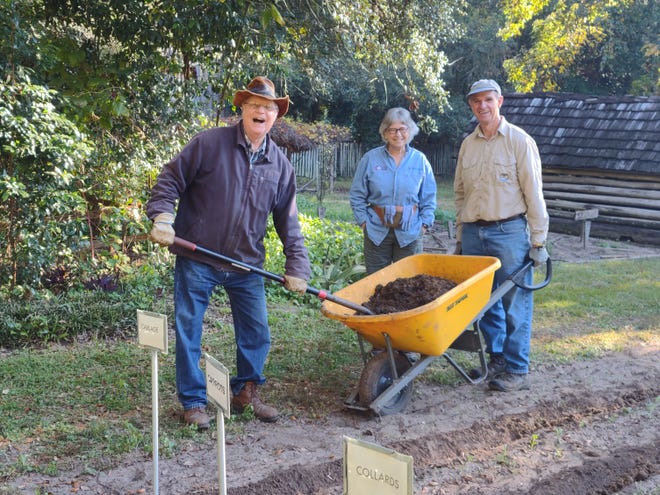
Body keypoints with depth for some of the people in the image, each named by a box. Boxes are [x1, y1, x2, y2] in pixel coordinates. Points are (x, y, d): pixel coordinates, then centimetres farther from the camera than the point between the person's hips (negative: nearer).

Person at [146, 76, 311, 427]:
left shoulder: (279, 165, 4)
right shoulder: (210, 143, -8)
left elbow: (288, 221, 7)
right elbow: (171, 179, -4)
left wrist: (296, 267, 2)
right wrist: (162, 217, -18)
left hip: (247, 266, 4)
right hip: (196, 260, -3)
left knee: (256, 333, 10)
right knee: (188, 333, 4)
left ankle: (246, 392, 30)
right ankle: (193, 401, 19)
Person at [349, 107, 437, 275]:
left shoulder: (420, 160, 2)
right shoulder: (370, 158, -1)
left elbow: (429, 198, 7)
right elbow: (357, 195, 4)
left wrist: (425, 223, -2)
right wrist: (363, 221, -3)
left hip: (410, 232, 0)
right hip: (377, 230, 0)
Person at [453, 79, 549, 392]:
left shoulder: (519, 141, -4)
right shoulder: (468, 145, 11)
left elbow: (534, 194, -5)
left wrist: (538, 241, -7)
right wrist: (460, 237, 16)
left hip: (509, 232, -5)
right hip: (474, 233, 5)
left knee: (515, 305, -2)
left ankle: (517, 370, 6)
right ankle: (496, 357, 26)